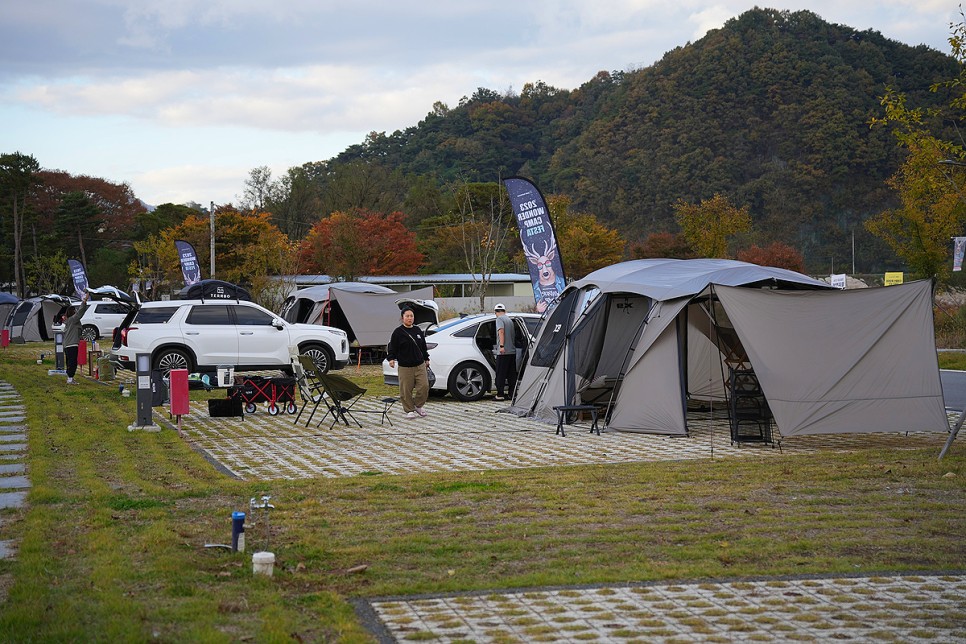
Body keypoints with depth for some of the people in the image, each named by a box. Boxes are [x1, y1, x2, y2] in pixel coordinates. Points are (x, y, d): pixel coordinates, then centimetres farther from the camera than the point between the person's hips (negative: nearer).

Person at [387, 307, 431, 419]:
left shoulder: (418, 330, 12)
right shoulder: (398, 332, -4)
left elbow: (423, 346, 23)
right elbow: (392, 347, -3)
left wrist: (426, 359, 26)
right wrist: (391, 358, -16)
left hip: (420, 365, 4)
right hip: (405, 367, -4)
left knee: (424, 386, -3)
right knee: (406, 390, -1)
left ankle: (418, 406, 18)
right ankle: (409, 410, 12)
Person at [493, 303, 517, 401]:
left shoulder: (500, 319, -4)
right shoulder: (510, 319, 20)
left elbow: (501, 331, -18)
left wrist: (501, 345, -25)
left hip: (503, 351, -7)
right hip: (512, 351, 7)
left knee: (501, 374, -3)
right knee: (511, 374, 10)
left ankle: (500, 395, -5)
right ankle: (512, 394, 11)